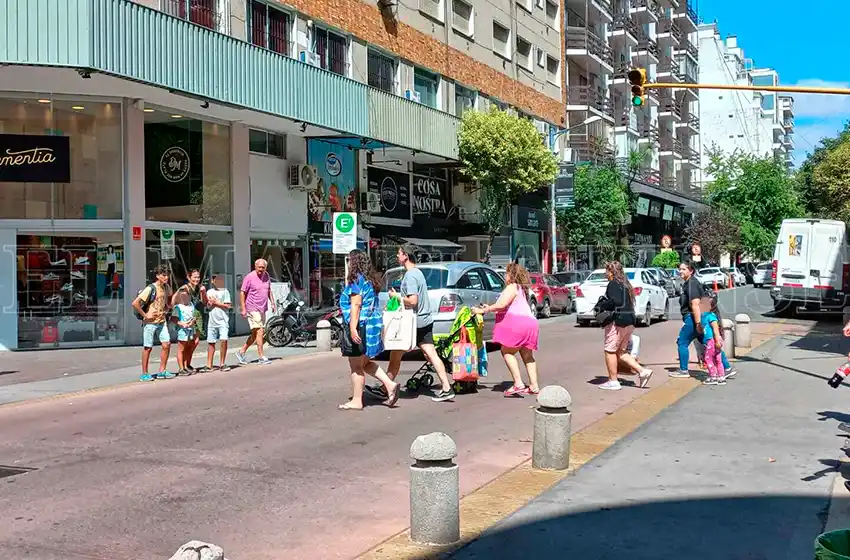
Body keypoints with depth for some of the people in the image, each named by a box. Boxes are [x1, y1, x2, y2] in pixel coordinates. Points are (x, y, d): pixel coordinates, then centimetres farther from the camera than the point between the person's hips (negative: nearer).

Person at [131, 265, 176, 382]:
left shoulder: (166, 287, 5)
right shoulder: (151, 288, -17)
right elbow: (135, 303, -22)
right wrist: (145, 315, -16)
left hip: (162, 321, 7)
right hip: (150, 322, -7)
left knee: (166, 345, 2)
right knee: (148, 347, 1)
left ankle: (162, 371, 13)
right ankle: (144, 374, 11)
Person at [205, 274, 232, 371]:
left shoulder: (225, 291, 0)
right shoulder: (209, 292, 11)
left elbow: (228, 306, -6)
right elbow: (207, 305, 11)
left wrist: (216, 302, -7)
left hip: (223, 320, -4)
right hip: (212, 321, 4)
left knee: (223, 340, -16)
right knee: (211, 342, 8)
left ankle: (222, 364, -6)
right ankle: (209, 365, 17)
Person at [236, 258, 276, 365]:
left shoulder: (266, 276, 10)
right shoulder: (249, 277, -10)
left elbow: (269, 290, 23)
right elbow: (242, 293, -9)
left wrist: (272, 302, 14)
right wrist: (243, 309, -14)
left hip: (262, 309, 8)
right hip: (252, 309, -8)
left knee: (255, 333, 11)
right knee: (259, 331, -12)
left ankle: (242, 352, 23)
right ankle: (261, 357, -10)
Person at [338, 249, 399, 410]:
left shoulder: (357, 279, -13)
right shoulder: (369, 280, 15)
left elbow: (356, 304, -21)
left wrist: (353, 328, -24)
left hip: (360, 325, -10)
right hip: (371, 324, 10)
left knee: (356, 366, 0)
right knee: (365, 363, 19)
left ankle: (356, 401, 6)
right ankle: (390, 385, 10)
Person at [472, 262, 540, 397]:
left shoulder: (512, 287, -4)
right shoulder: (521, 289, 26)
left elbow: (502, 305, -17)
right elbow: (507, 308, 28)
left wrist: (484, 310, -9)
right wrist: (489, 308, 27)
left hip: (518, 323, -10)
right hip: (530, 322, 10)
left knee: (507, 351, -4)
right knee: (527, 356, 14)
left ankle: (518, 384, -13)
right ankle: (534, 386, 12)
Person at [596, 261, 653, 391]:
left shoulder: (613, 284, -10)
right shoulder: (625, 284, 18)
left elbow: (614, 302, -24)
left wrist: (602, 305, -9)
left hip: (618, 321, -9)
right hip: (630, 321, 10)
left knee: (610, 351, 0)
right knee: (620, 352, 15)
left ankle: (613, 381, 2)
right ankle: (642, 371, 6)